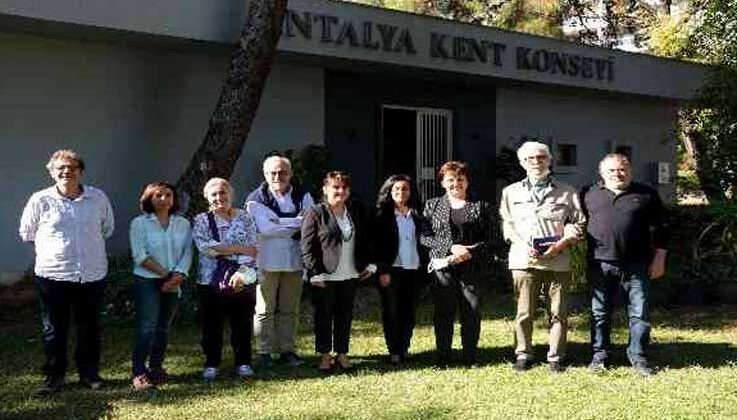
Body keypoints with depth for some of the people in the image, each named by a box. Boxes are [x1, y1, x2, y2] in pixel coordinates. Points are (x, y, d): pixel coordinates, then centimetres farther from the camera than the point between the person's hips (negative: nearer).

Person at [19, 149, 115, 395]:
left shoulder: (99, 198, 0)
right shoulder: (40, 200, -5)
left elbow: (107, 229, 16)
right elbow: (26, 234, 8)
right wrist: (54, 246, 11)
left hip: (93, 274, 2)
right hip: (52, 274, -2)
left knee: (89, 327, 12)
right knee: (54, 329, 6)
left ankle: (89, 373, 26)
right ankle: (54, 377, 18)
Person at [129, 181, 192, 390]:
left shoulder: (183, 224, 8)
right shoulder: (140, 223, -2)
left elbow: (187, 253, 3)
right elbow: (140, 256, -9)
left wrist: (178, 275, -13)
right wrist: (165, 274, -12)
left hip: (173, 284, 4)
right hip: (147, 281, -4)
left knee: (163, 328, 8)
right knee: (147, 328, -9)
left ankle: (156, 368, 18)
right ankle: (139, 373, -4)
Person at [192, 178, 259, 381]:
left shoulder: (245, 218, 6)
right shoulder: (202, 220, 4)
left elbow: (253, 249, -3)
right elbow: (205, 247, -13)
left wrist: (241, 272, -18)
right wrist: (240, 248, -13)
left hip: (242, 282, 0)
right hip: (211, 281, 0)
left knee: (243, 324, 6)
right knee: (212, 325, 7)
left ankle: (243, 363, 20)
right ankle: (211, 364, 20)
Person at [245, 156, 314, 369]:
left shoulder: (303, 196, 7)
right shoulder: (256, 199, -2)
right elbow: (265, 228, -15)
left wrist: (278, 222, -16)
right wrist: (296, 223, -11)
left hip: (294, 261, 3)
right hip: (267, 262, -3)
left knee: (290, 310, 10)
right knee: (265, 310, 3)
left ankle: (287, 350, 19)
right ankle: (264, 352, 12)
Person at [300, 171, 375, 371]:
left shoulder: (355, 212, 12)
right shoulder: (315, 214, -6)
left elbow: (365, 240, 20)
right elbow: (306, 247, -9)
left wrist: (370, 264, 11)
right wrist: (315, 274, -14)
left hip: (350, 275, 5)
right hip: (325, 276, -5)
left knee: (345, 316, 10)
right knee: (324, 316, 4)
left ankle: (342, 354, 21)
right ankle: (324, 355, 16)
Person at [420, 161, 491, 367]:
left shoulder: (480, 206, 10)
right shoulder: (432, 205, 10)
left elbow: (488, 238, 5)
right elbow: (424, 236, 1)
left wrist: (470, 253, -13)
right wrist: (451, 247, -11)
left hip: (471, 267, 0)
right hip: (442, 268, 0)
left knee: (472, 312, 0)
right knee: (443, 313, 3)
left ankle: (470, 357, 13)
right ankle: (443, 357, 13)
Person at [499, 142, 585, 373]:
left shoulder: (567, 192, 12)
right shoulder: (511, 192, 15)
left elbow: (577, 222, 9)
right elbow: (507, 223, 10)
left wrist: (562, 243, -7)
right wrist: (523, 245, -6)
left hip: (558, 260, 0)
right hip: (523, 259, 0)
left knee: (559, 312, 1)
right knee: (524, 312, 1)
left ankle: (556, 357, 12)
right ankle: (523, 355, 12)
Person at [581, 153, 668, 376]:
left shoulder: (647, 194, 7)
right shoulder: (589, 194, 9)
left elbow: (658, 230, 8)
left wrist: (659, 259, 3)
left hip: (636, 265, 0)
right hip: (600, 263, 1)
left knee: (640, 313, 2)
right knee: (600, 313, 7)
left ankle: (638, 356, 14)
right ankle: (599, 355, 19)